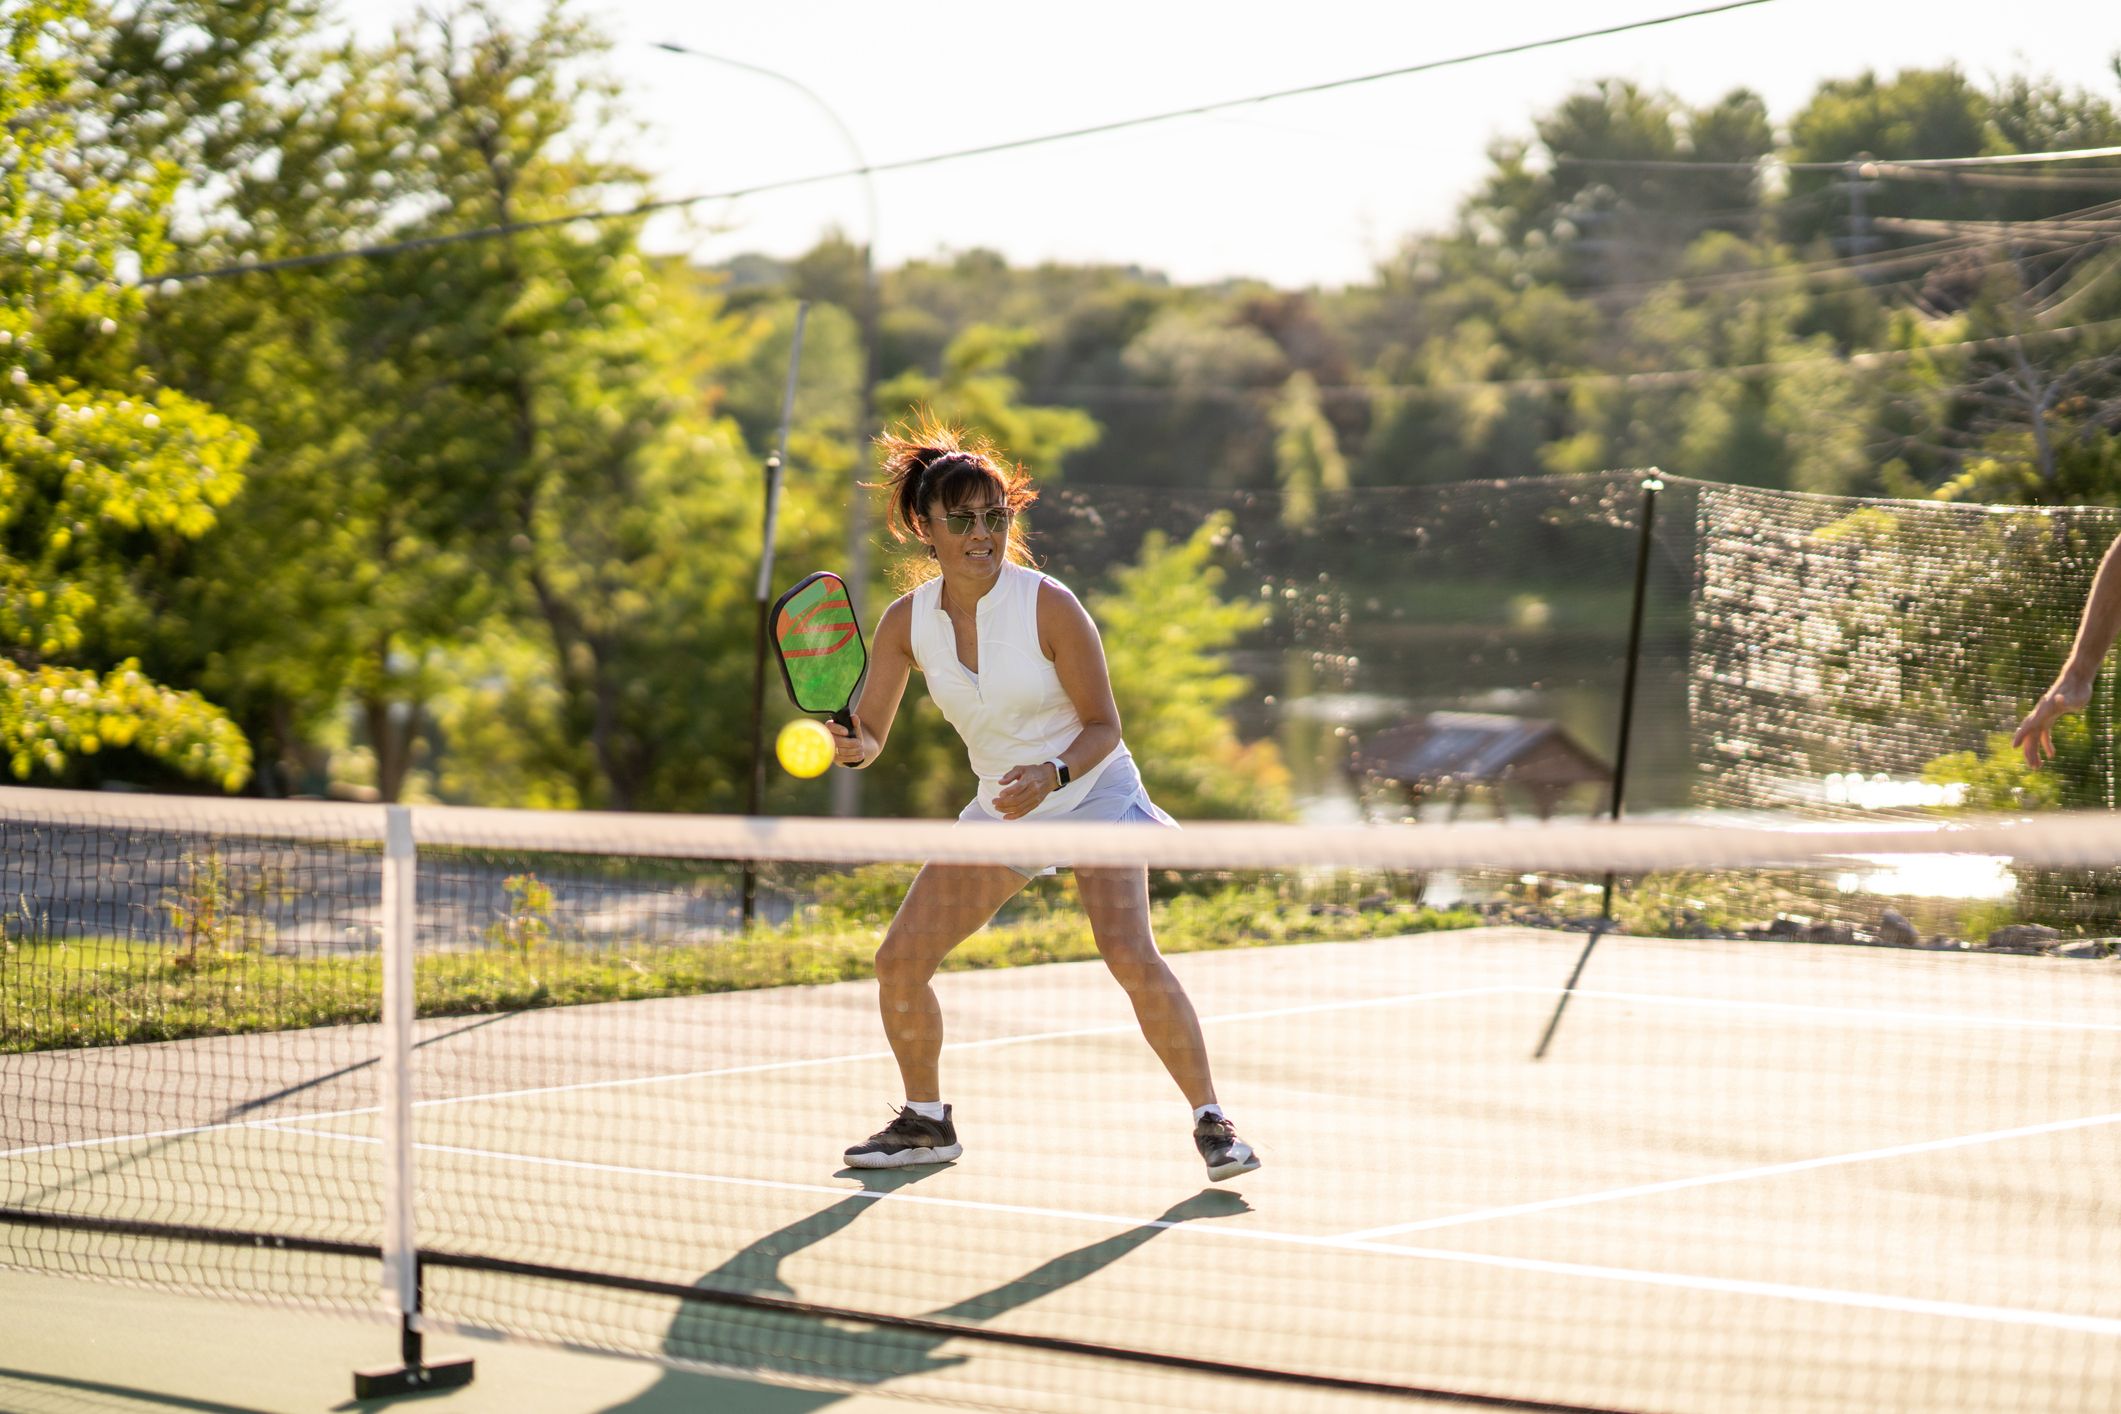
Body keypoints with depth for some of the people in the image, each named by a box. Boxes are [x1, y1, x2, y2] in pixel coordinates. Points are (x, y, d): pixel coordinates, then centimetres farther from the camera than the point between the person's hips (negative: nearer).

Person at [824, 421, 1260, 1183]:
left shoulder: (1048, 605, -20)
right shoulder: (907, 621, -8)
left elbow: (1104, 727, -14)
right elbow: (869, 736, -4)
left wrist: (1053, 775, -32)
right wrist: (849, 744, -28)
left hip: (1093, 793, -5)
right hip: (998, 808, 5)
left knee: (1130, 955, -26)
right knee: (898, 961, -1)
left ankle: (1211, 1121, -15)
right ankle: (926, 1122, 20)